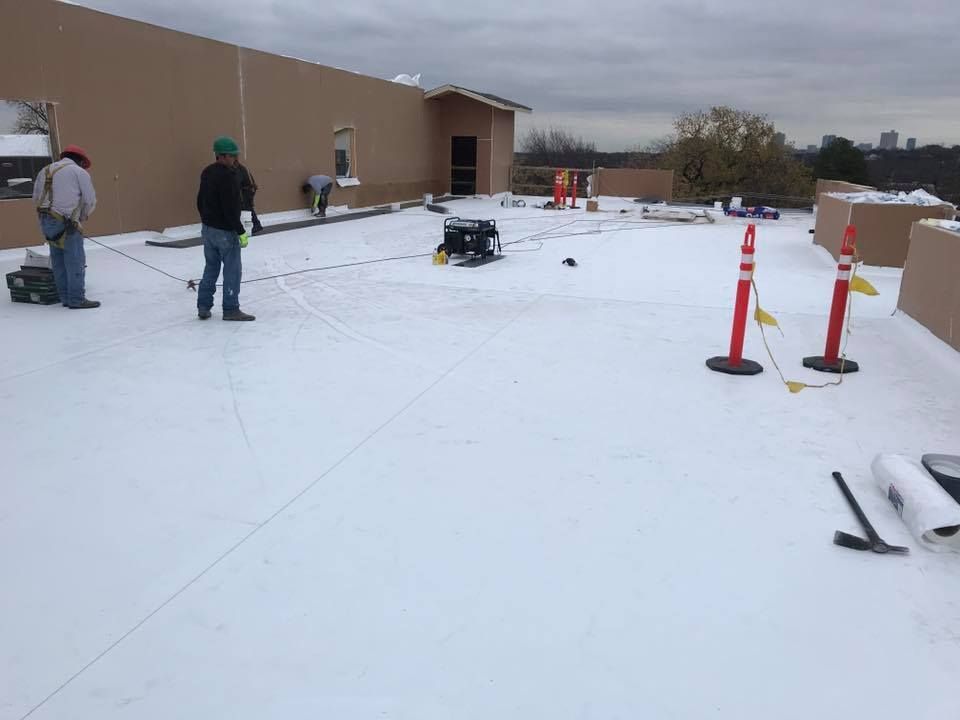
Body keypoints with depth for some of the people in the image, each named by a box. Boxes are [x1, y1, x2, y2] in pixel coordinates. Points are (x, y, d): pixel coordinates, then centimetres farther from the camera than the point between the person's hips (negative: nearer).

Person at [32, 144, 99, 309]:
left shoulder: (45, 171, 19)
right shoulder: (80, 172, 1)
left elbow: (36, 198, 18)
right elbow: (90, 200, 1)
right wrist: (82, 217, 17)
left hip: (45, 220, 7)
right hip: (66, 223, -7)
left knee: (58, 261, 11)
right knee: (76, 261, -4)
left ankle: (65, 297, 14)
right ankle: (77, 299, -5)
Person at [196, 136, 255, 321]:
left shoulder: (207, 172, 8)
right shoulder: (228, 176, -20)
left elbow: (200, 200, 16)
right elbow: (230, 208, -24)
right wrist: (241, 232, -18)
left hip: (207, 229, 9)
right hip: (225, 231, -9)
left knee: (211, 268, 17)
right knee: (232, 270, 2)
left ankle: (203, 307, 20)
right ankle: (231, 309, 7)